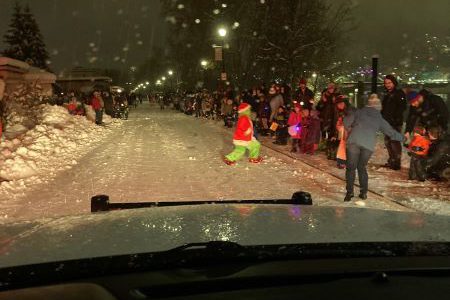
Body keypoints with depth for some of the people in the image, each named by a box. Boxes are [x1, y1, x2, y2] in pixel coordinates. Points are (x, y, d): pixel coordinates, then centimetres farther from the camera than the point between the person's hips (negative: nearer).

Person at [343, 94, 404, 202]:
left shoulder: (359, 112, 17)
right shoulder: (379, 118, 21)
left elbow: (346, 121, 8)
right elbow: (391, 132, 27)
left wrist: (349, 130, 28)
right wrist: (402, 137, 43)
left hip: (354, 141, -2)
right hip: (369, 144, 2)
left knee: (351, 167, 6)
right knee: (362, 167, 19)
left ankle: (349, 192, -2)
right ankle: (363, 192, 17)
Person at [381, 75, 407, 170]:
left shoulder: (399, 93, -6)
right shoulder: (387, 94, 19)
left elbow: (402, 107, -15)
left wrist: (395, 118, -21)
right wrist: (382, 117, 16)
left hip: (395, 123, -9)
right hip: (387, 122, 9)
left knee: (395, 142, -11)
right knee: (387, 141, 14)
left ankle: (397, 162, -6)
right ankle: (391, 161, 25)